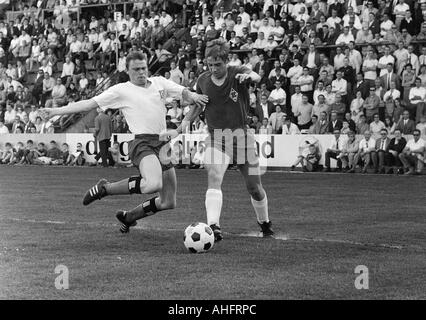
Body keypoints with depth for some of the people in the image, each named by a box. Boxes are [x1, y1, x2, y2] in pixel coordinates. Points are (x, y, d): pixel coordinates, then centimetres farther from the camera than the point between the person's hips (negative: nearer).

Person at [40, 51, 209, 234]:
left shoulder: (159, 82, 17)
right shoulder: (122, 90, 2)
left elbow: (184, 92, 17)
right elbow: (89, 104, 1)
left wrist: (193, 97, -9)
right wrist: (55, 111, -4)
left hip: (162, 143, 6)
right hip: (142, 142, -6)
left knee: (168, 202, 7)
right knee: (154, 184, -35)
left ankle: (128, 217, 32)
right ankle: (104, 188, -11)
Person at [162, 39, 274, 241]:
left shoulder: (237, 74, -7)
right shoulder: (203, 81, 3)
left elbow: (256, 77, -29)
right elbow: (196, 107, 16)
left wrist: (249, 76, -53)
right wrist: (179, 129, 9)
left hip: (241, 135, -1)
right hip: (215, 138, 1)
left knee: (254, 188, 5)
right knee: (214, 179, -25)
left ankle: (264, 223, 33)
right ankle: (213, 227, -35)